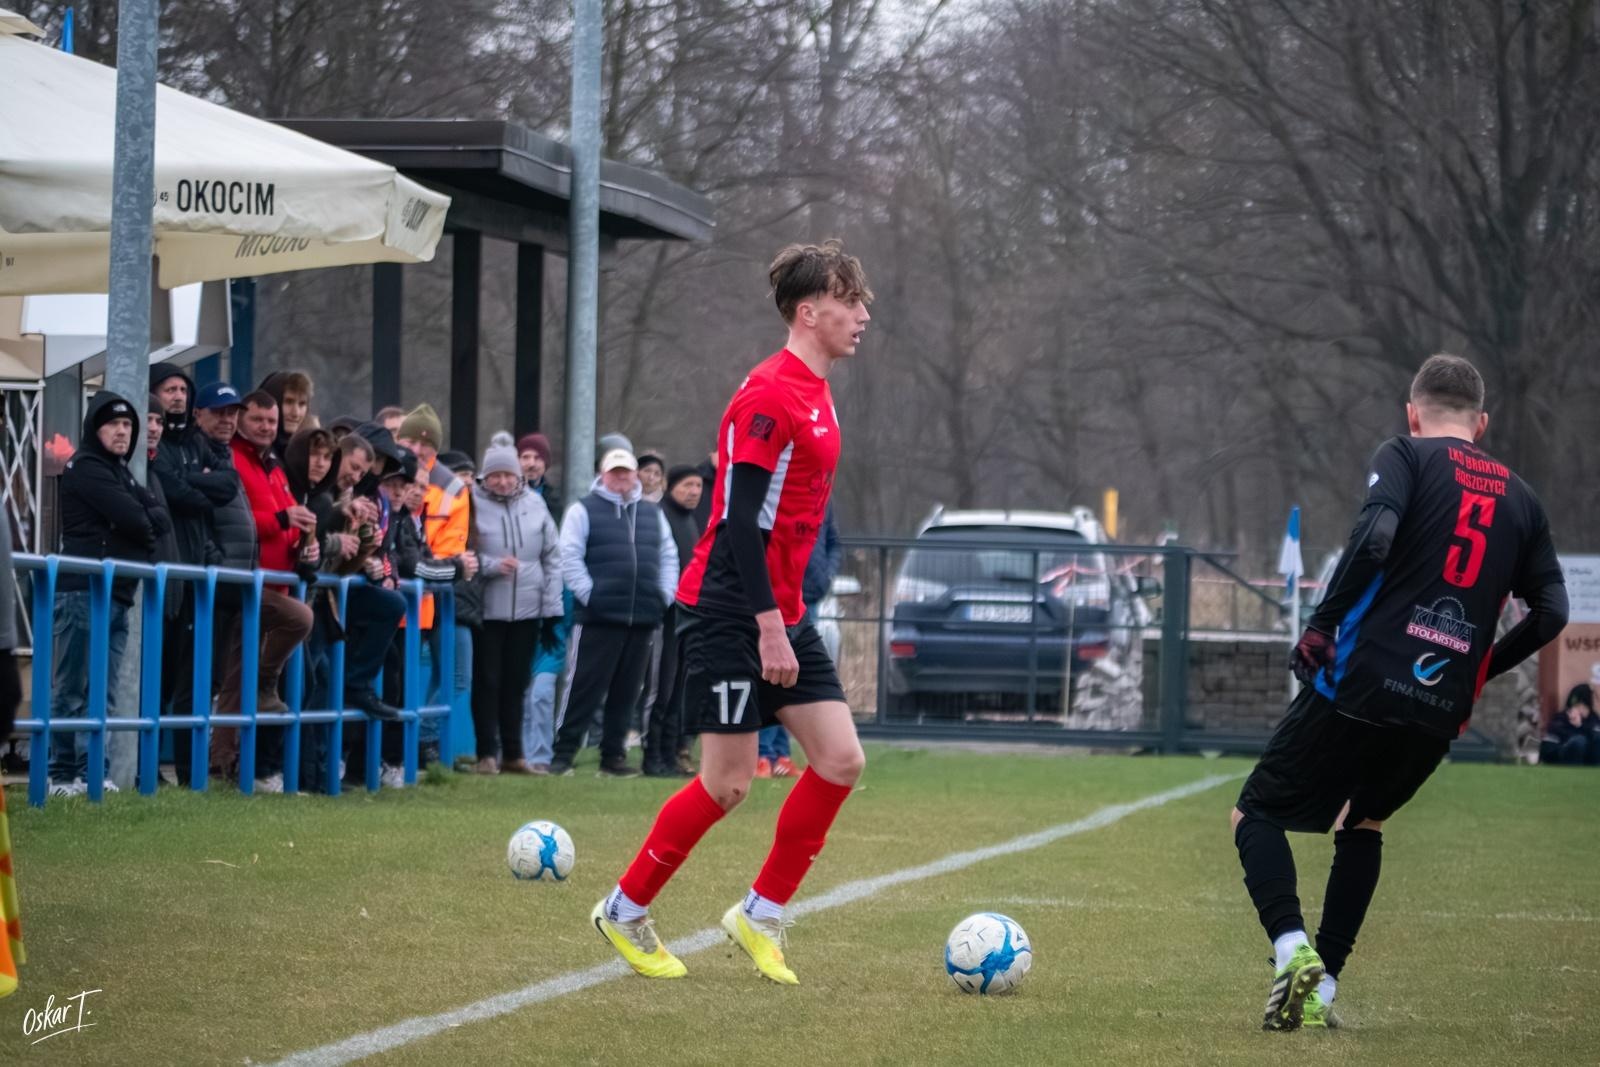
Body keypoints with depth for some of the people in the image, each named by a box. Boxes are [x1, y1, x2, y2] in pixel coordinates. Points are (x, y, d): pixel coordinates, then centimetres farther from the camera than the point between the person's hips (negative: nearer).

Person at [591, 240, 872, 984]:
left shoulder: (815, 395, 13)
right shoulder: (769, 395, -16)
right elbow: (739, 518, -21)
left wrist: (785, 620, 19)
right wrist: (769, 628, -22)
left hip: (781, 617, 9)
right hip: (729, 615, -9)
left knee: (841, 759, 0)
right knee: (728, 782, -6)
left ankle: (760, 916, 11)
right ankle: (624, 912, 12)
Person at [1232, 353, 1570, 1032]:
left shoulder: (1405, 456, 3)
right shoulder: (1520, 498, 17)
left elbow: (1374, 538, -16)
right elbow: (1552, 612, 14)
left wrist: (1321, 626, -7)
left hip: (1362, 684, -5)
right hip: (1442, 713, 5)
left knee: (1257, 815, 8)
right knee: (1364, 823, 28)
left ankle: (1293, 949, -17)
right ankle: (1322, 989, 18)